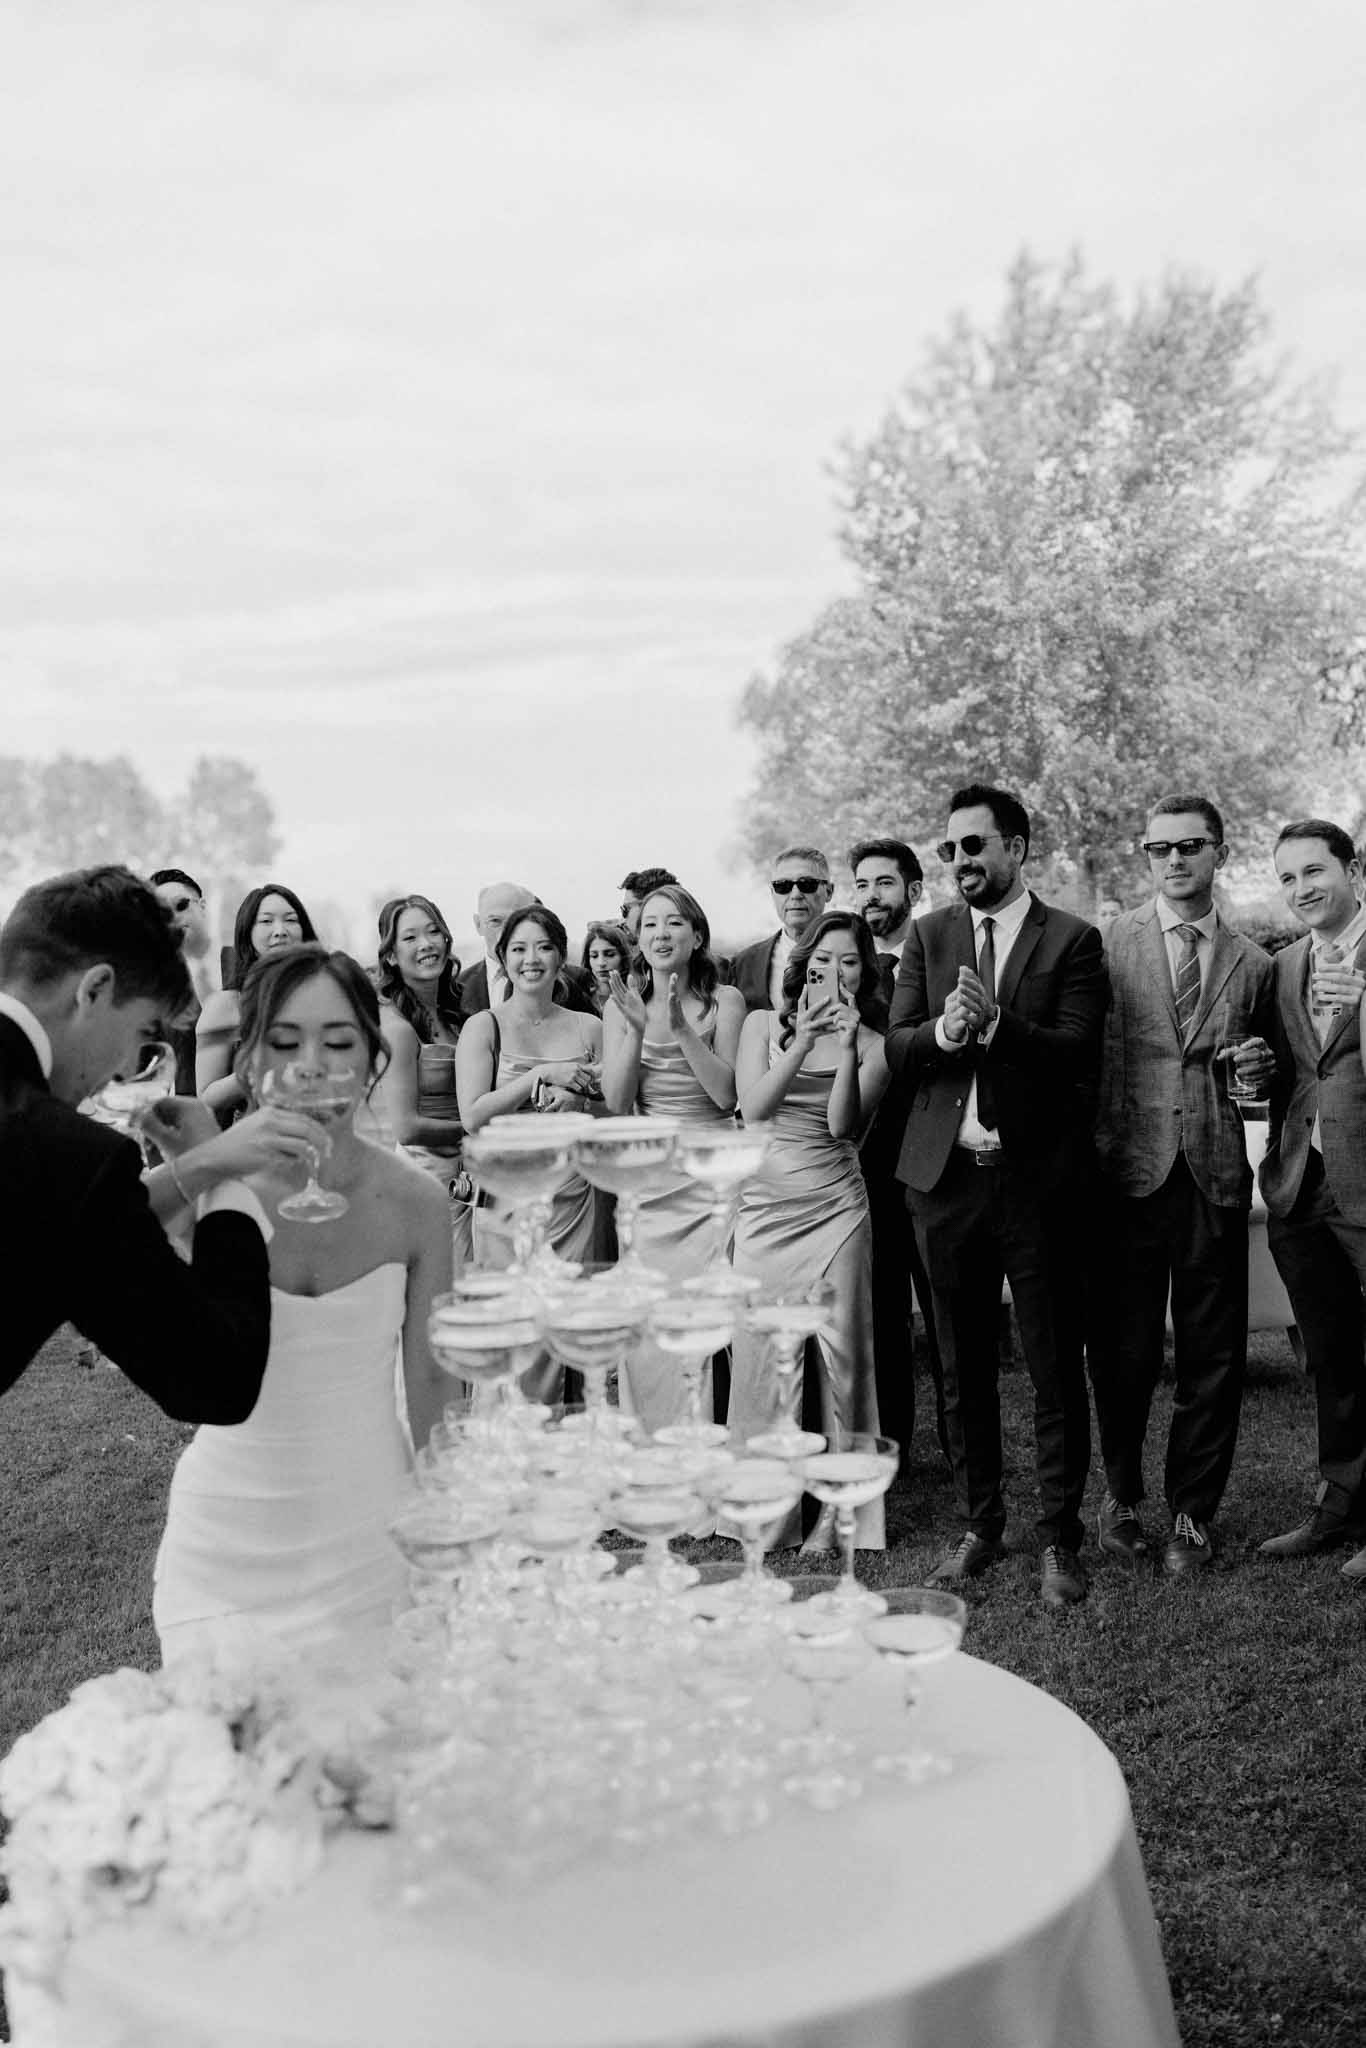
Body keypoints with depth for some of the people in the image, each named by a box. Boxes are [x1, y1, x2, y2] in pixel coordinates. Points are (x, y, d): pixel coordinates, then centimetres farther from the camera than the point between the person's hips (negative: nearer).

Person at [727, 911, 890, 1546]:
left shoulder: (874, 1043, 4)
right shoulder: (764, 1023, 6)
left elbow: (843, 1126, -9)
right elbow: (752, 1107, -8)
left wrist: (846, 1048, -20)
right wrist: (804, 1041, -17)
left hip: (834, 1206, -1)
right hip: (763, 1205, 1)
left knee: (840, 1352, -2)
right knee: (759, 1352, 3)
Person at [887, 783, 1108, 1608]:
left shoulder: (1073, 939, -1)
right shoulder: (929, 935, 10)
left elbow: (1078, 1052, -11)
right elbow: (895, 1048, 2)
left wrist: (995, 1022, -24)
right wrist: (944, 1029, -18)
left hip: (1037, 1177, -3)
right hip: (947, 1175, 4)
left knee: (1056, 1367, 3)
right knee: (964, 1368, 13)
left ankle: (1061, 1538, 16)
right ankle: (980, 1523, 27)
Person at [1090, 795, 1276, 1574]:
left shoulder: (1254, 964, 11)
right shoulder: (1106, 944, 2)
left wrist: (1263, 1070, -2)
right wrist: (1089, 1159, -9)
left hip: (1216, 1179, 2)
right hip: (1128, 1177, -2)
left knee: (1214, 1357, 7)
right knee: (1123, 1354, 4)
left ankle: (1193, 1512, 24)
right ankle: (1122, 1497, 27)